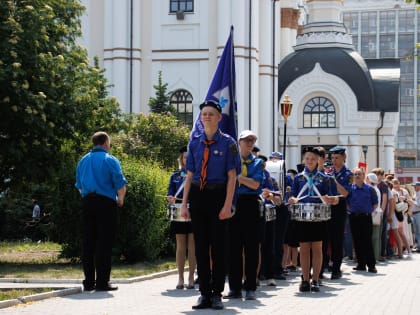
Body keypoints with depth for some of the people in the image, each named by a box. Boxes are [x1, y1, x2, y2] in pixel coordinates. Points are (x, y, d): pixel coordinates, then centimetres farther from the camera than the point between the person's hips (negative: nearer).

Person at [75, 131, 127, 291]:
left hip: (87, 202, 5)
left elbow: (79, 185, 17)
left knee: (88, 243, 7)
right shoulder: (110, 160, -4)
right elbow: (120, 185, -9)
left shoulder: (83, 161, 14)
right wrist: (120, 200, 7)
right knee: (104, 244, -4)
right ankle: (102, 282, -5)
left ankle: (89, 281, 9)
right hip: (106, 203, -5)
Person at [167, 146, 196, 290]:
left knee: (192, 247, 0)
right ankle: (180, 278, 7)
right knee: (180, 247, 4)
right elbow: (170, 193, 10)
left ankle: (191, 278, 5)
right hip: (179, 216, 2)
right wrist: (171, 199, -12)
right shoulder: (175, 175, 12)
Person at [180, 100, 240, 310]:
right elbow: (190, 175, 9)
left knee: (218, 245, 1)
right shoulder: (195, 142, 8)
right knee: (201, 245, 5)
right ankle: (204, 293, 12)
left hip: (218, 195, -3)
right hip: (197, 195, 3)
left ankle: (217, 294, 9)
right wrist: (184, 203, 3)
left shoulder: (227, 143, -2)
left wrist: (227, 205, -13)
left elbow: (231, 176, -5)